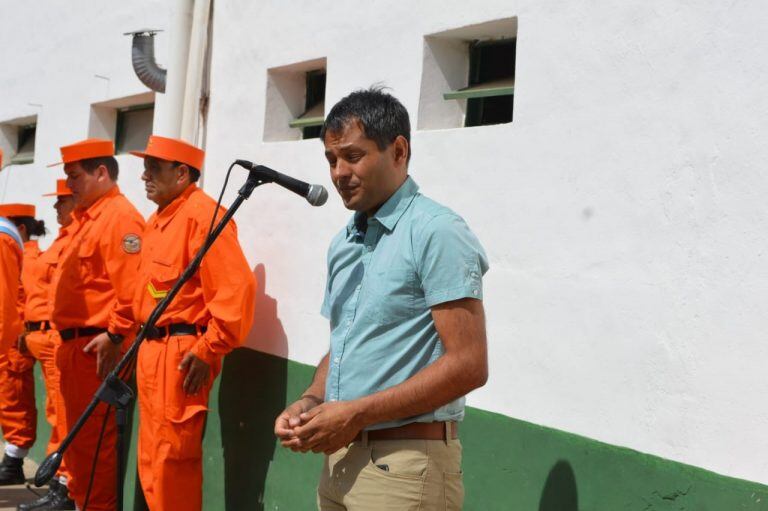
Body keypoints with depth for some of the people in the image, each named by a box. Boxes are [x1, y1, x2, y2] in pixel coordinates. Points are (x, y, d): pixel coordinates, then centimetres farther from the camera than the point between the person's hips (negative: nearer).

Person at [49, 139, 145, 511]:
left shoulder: (120, 216, -13)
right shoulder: (86, 217, 18)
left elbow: (130, 286, -23)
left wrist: (116, 337, -22)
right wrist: (67, 339, 19)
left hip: (96, 347, -10)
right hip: (73, 344, 10)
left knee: (93, 437, -3)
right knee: (76, 434, 17)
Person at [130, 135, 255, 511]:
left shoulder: (202, 213, -14)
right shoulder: (159, 219, 16)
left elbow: (236, 287, -23)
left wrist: (208, 350, -22)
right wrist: (145, 344, 16)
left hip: (181, 353, -10)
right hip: (152, 350, 10)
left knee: (171, 458, -2)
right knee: (152, 457, 17)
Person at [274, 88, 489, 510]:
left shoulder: (437, 233, -13)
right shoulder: (342, 244, 12)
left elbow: (468, 365, -19)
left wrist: (358, 414, -18)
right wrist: (311, 402, 0)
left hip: (404, 462, -7)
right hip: (340, 457, 8)